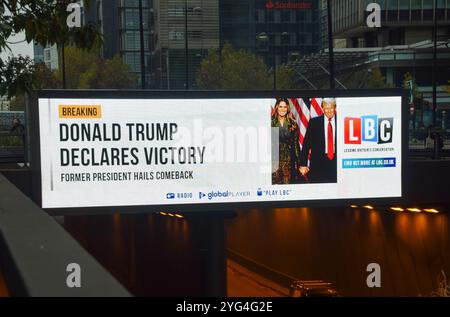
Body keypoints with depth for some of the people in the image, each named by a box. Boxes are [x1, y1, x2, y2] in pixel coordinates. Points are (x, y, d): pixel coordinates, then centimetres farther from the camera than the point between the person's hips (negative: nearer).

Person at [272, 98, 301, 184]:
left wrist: (297, 162, 5)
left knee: (288, 181, 2)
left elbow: (296, 143, 9)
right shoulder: (271, 123, 2)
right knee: (275, 181, -4)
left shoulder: (292, 124, 8)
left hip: (288, 159, 2)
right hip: (274, 158, -2)